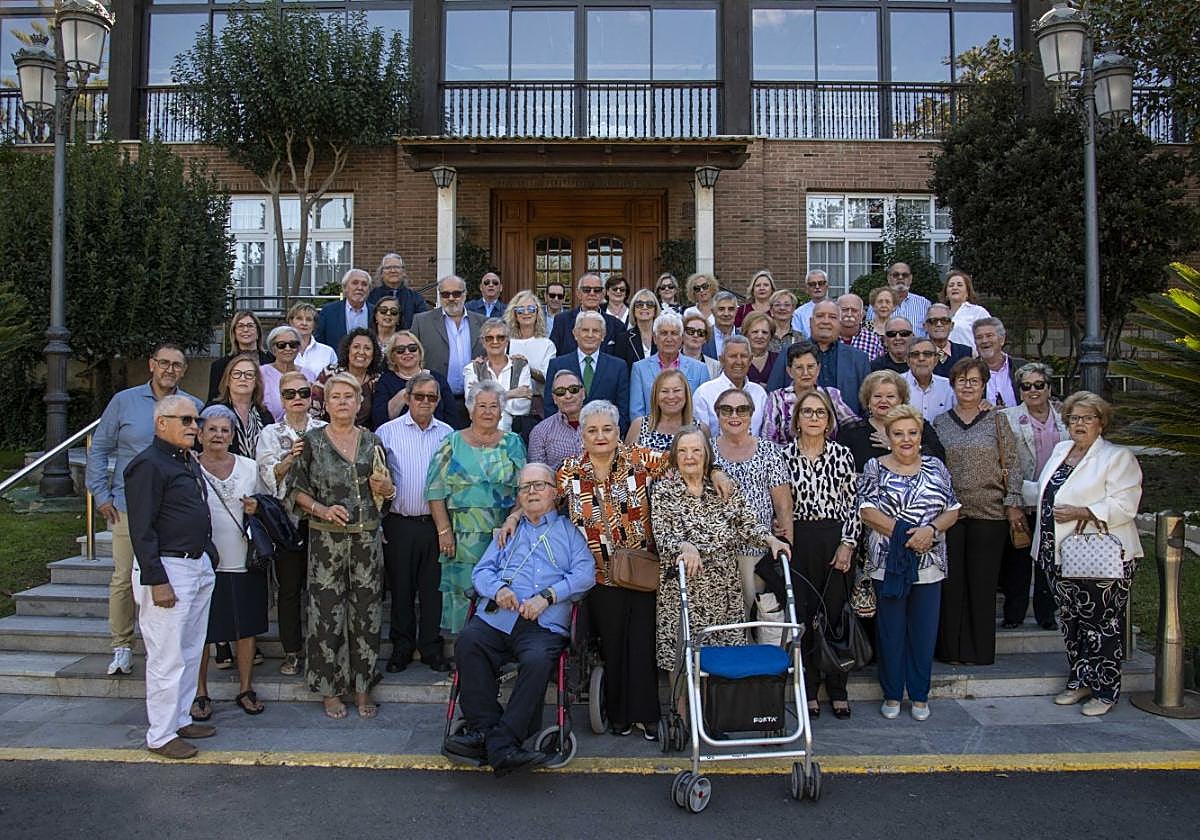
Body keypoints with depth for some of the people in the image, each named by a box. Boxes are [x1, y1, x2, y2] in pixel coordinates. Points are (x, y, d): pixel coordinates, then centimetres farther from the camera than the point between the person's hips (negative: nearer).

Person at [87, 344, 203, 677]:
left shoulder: (193, 406, 6)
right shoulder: (124, 401, 3)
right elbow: (99, 449, 7)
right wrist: (102, 496, 1)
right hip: (130, 507, -1)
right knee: (123, 578, 2)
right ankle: (122, 647, 16)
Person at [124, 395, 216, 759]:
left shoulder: (189, 461, 14)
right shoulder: (148, 465, -14)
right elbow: (141, 529, -18)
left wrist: (207, 556, 17)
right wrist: (157, 581, -20)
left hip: (199, 566, 9)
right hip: (167, 568, -9)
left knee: (191, 651, 16)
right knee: (167, 656, -2)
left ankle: (181, 719, 29)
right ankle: (160, 735, 9)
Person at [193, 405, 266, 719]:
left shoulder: (249, 466, 7)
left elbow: (265, 506, 16)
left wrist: (256, 509, -5)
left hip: (244, 561, 3)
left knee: (247, 628, 9)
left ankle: (246, 689, 23)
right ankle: (200, 693, 19)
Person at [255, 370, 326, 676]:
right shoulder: (271, 433, 7)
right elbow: (269, 475, -5)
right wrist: (291, 458, -20)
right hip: (286, 516, 0)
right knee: (289, 587, 5)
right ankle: (292, 651, 16)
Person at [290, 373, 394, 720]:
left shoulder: (372, 441, 8)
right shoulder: (312, 441, 0)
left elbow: (386, 490, 15)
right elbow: (298, 490, 0)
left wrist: (386, 488, -7)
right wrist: (323, 509, -16)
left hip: (367, 538, 3)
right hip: (326, 539, -2)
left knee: (366, 613, 6)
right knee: (327, 614, 2)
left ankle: (362, 688, 19)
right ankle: (330, 689, 17)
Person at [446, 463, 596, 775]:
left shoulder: (570, 531, 18)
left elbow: (585, 574, 2)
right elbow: (481, 571, 18)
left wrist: (547, 596, -11)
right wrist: (498, 589, -5)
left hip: (545, 624, -3)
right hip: (497, 618, 3)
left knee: (538, 660, -33)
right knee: (467, 643, -28)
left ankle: (500, 741, -26)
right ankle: (485, 728, -22)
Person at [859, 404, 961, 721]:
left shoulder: (935, 467, 9)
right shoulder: (875, 468, 1)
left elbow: (952, 510, 6)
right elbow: (866, 510, -8)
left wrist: (931, 530, -13)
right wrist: (902, 532, -17)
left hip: (929, 565, 3)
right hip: (888, 563, -2)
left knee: (925, 631, 8)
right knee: (890, 630, 5)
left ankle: (920, 695, 22)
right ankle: (892, 695, 19)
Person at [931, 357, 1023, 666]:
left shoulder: (997, 421, 4)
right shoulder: (940, 423, 8)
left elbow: (1011, 465, 3)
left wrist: (1013, 503, -4)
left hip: (989, 512, -1)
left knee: (983, 582, 3)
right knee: (951, 581, 3)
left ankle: (980, 650, 13)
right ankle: (952, 649, 13)